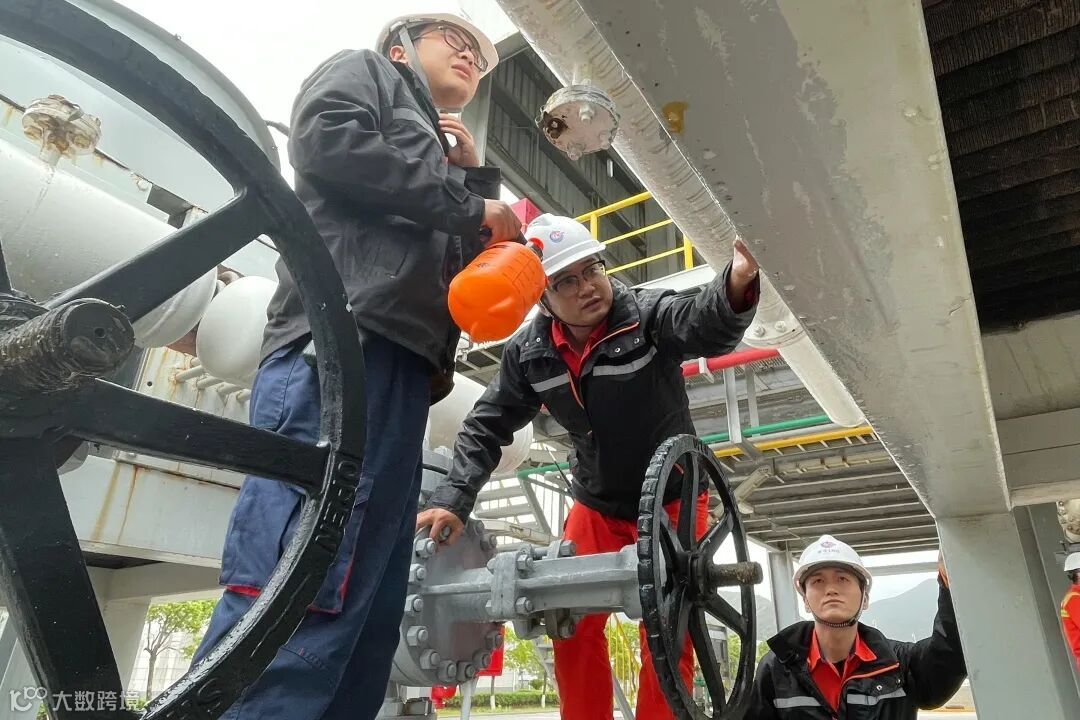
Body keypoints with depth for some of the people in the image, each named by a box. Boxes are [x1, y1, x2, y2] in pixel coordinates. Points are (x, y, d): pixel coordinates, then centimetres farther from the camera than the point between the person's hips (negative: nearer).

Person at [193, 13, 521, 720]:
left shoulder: (438, 151, 39)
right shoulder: (365, 71, 21)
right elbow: (327, 141, -4)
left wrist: (477, 179, 22)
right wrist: (469, 203, 1)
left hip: (404, 371, 9)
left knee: (370, 601, 1)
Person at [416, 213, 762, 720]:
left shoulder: (648, 314, -21)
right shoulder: (527, 353, -10)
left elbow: (705, 324, -42)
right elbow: (486, 427, -5)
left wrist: (737, 283, -65)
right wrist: (452, 501, -17)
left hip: (673, 500, -3)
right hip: (596, 505, 4)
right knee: (573, 623, 4)